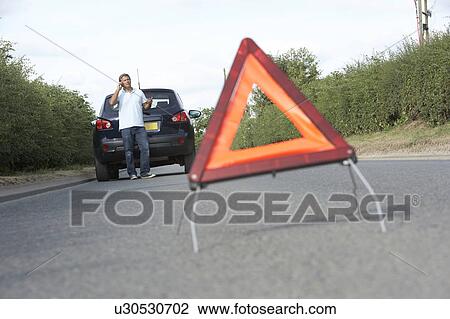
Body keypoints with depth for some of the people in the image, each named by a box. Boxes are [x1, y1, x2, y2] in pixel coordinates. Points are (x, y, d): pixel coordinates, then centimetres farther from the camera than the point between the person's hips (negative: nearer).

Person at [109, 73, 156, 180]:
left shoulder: (139, 92, 15)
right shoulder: (119, 94, 6)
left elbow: (145, 107, 21)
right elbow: (111, 103, -12)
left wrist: (149, 103, -3)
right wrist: (118, 89, -8)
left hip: (139, 125, 2)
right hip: (126, 127, -2)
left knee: (145, 148, -6)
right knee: (129, 151, -1)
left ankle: (145, 172, -2)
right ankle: (132, 173, 4)